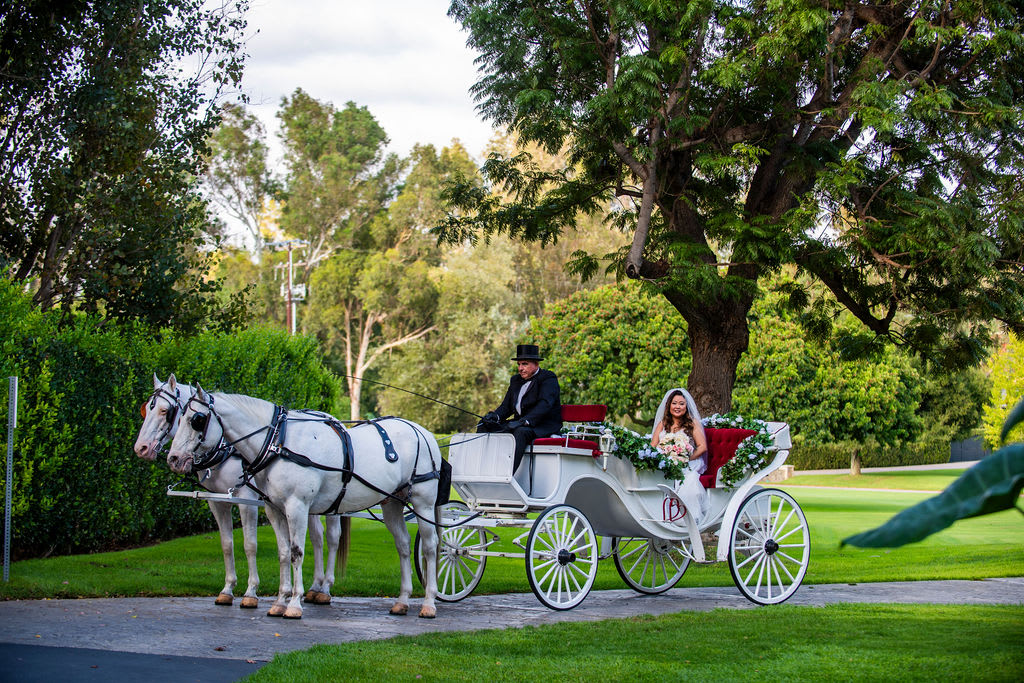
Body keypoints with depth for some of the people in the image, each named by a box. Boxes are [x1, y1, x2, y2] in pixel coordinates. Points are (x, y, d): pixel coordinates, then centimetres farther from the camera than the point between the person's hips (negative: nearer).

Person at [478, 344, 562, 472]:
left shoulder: (548, 379, -4)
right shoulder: (516, 380, 19)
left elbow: (545, 405, -20)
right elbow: (506, 406, 15)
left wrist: (524, 421, -35)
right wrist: (495, 415, -10)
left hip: (545, 426, -8)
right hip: (520, 423, 8)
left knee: (521, 432, -39)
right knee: (483, 428, -6)